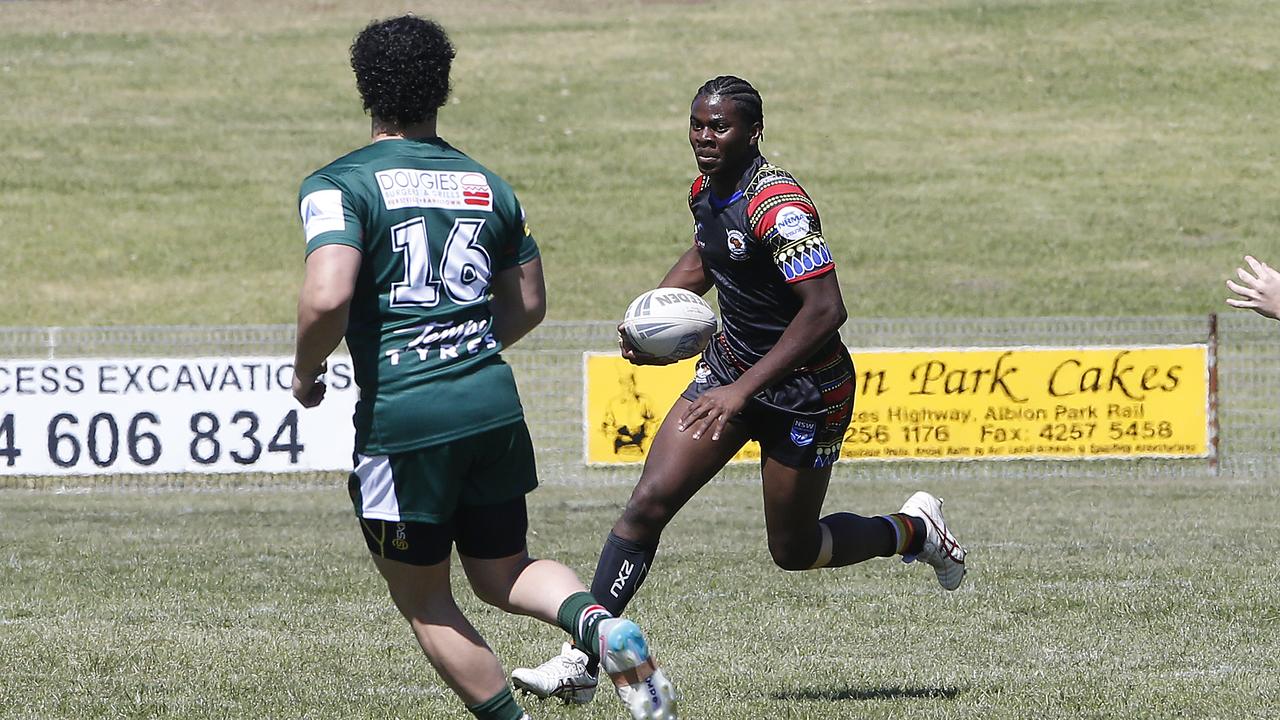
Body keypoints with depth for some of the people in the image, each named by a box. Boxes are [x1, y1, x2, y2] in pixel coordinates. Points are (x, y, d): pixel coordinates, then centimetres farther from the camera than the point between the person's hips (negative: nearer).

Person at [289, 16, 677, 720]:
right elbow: (528, 304, 19)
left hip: (401, 417, -5)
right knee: (502, 572, 19)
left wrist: (305, 372, -3)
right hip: (493, 402, 5)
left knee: (423, 603, 12)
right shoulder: (487, 186, 12)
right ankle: (598, 623, -11)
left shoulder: (339, 185, -7)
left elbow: (326, 298, -22)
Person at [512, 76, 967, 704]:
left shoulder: (777, 205, -26)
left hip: (804, 391, -7)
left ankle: (915, 530, 35)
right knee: (649, 502, -8)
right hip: (729, 366, 7)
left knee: (793, 552, 7)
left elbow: (825, 311, -32)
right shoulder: (707, 191, 1)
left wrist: (743, 389, -32)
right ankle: (580, 663, -9)